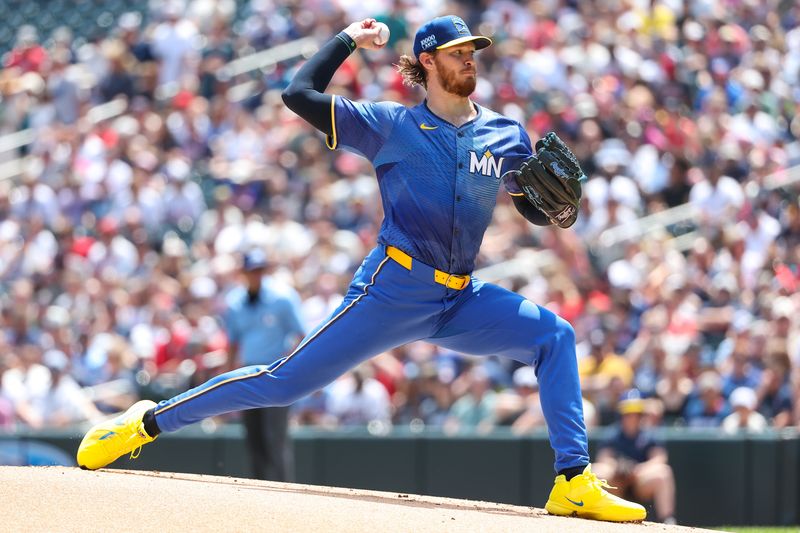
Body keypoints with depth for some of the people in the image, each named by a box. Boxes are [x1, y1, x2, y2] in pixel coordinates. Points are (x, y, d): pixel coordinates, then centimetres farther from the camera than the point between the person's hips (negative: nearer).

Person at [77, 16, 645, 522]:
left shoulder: (507, 135, 9)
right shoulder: (392, 125, -1)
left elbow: (540, 213, 14)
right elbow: (299, 95, -6)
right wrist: (348, 39, 2)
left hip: (460, 302, 4)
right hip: (394, 291, -4)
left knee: (553, 335, -15)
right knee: (286, 380, -7)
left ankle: (575, 483, -16)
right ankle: (148, 421, 6)